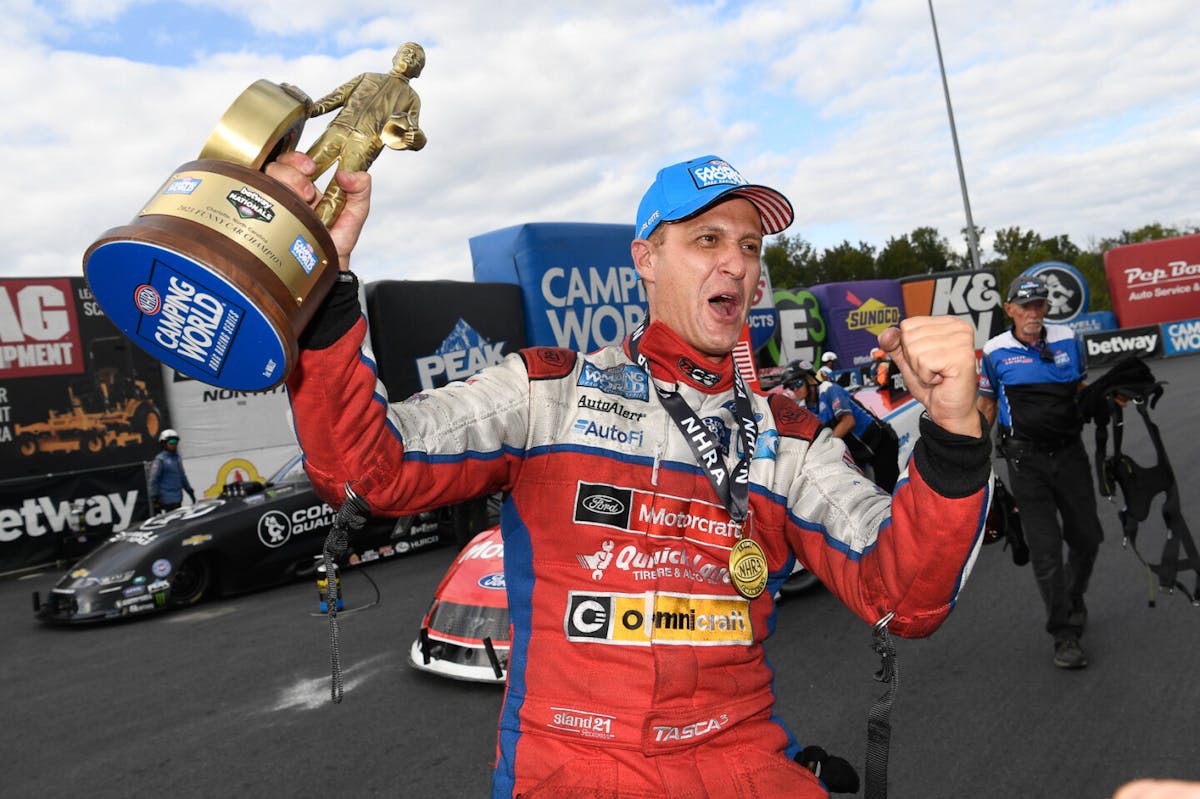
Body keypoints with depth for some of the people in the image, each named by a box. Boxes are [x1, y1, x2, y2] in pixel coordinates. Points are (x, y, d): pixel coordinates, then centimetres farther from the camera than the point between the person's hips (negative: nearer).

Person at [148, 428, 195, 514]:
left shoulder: (177, 458, 13)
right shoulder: (160, 460, -10)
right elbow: (153, 480, -13)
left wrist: (190, 491, 22)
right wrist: (154, 498, -17)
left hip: (178, 499, 8)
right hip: (167, 500, -8)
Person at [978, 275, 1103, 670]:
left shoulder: (1069, 339, 3)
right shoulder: (995, 351, -3)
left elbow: (1081, 390, 18)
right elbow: (986, 405, 5)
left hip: (1069, 452, 3)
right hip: (1026, 459, -3)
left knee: (1087, 537, 11)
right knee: (1045, 548, -3)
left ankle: (1073, 602, 39)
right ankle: (1065, 635, 6)